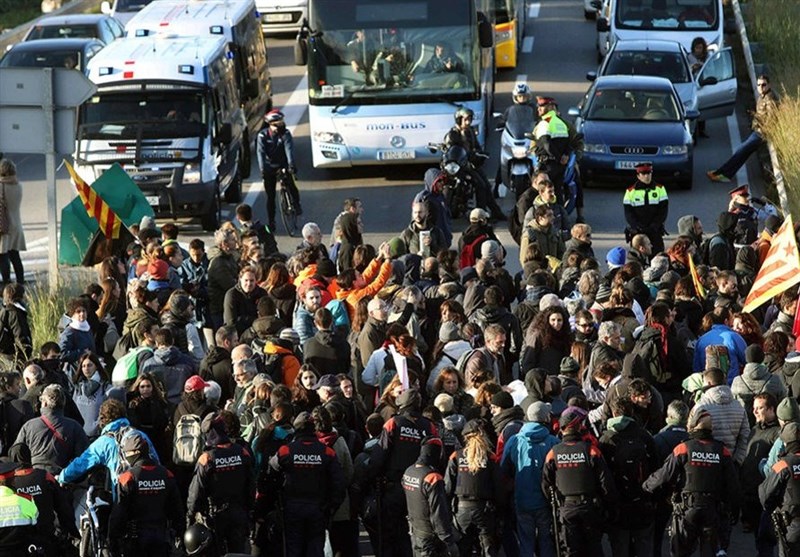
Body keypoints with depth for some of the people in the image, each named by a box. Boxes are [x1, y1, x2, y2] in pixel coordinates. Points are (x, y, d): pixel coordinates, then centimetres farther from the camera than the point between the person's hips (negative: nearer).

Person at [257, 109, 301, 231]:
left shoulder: (285, 134, -12)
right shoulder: (262, 135, -12)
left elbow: (289, 149, -25)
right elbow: (260, 152, -21)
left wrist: (291, 165, -40)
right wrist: (262, 169, -35)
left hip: (283, 165, 0)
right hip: (269, 167, 0)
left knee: (291, 184, -23)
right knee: (270, 196, 0)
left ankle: (296, 204, 6)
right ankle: (271, 222, 11)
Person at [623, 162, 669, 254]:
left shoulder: (660, 189, 5)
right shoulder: (630, 191, 3)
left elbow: (664, 210, 1)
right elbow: (628, 213, -1)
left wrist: (655, 225, -12)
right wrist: (637, 227, -16)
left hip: (655, 232, 1)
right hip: (637, 233, 0)